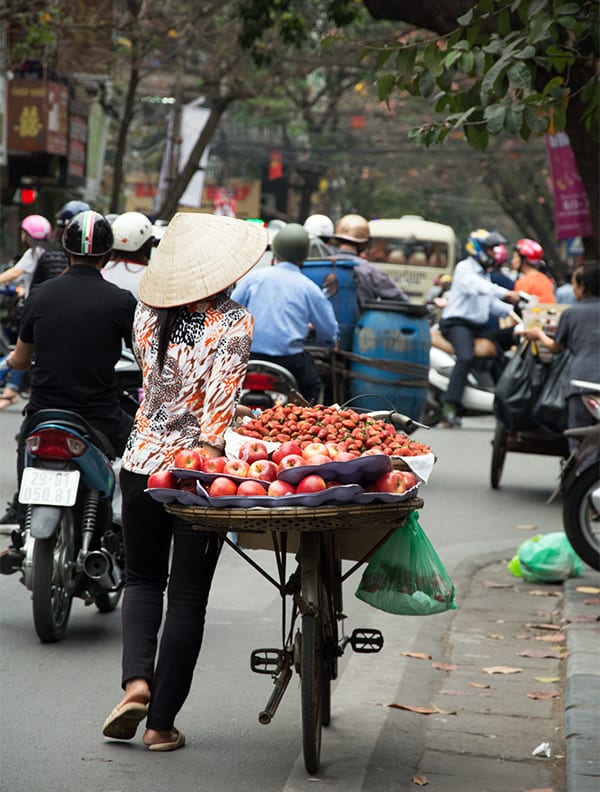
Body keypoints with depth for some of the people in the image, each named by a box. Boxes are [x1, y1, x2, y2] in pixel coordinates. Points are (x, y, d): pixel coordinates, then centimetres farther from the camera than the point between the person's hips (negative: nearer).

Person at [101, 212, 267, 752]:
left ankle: (136, 682, -3)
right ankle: (162, 722, 8)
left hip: (143, 463, 3)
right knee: (187, 598, 6)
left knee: (143, 580, 19)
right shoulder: (233, 323, -10)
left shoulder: (147, 315, 2)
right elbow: (220, 402, -18)